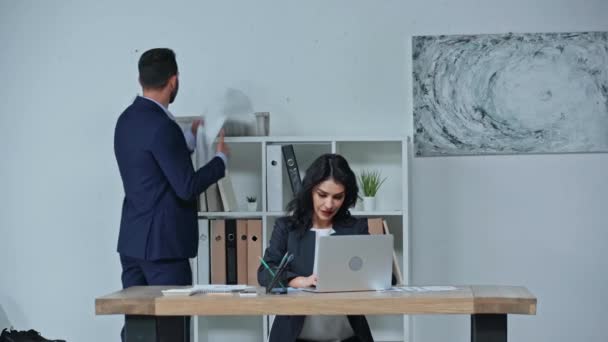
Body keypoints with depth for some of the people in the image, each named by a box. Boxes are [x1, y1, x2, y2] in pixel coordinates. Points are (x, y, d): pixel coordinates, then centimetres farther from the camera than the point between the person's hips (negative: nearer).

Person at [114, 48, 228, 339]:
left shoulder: (127, 119, 9)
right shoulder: (162, 126, -18)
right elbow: (187, 187, -18)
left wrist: (191, 137, 26)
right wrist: (221, 158, -3)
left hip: (132, 241, 9)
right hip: (162, 244, -9)